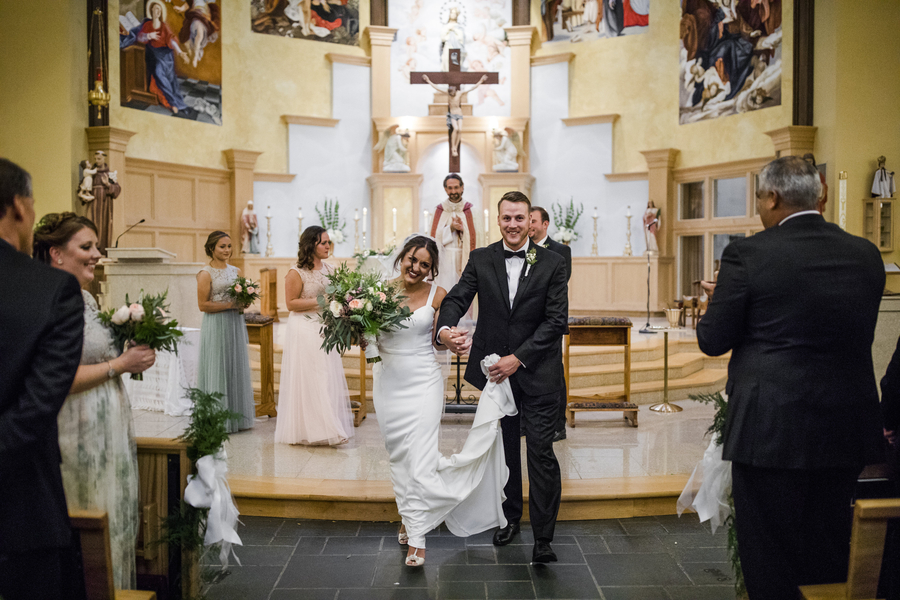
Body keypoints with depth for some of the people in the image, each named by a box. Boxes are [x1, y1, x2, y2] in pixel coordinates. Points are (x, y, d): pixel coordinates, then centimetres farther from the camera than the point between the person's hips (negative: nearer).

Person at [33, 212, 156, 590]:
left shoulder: (85, 297, 11)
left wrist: (133, 356, 6)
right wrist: (119, 364, -17)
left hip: (109, 429, 9)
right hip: (82, 436, -9)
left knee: (116, 517, 17)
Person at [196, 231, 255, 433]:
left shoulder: (236, 271, 12)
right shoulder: (206, 274, -7)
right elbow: (203, 305, -12)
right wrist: (230, 304, -15)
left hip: (235, 324, 6)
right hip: (216, 326, -6)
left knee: (237, 369, 9)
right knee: (218, 370, -2)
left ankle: (237, 418, 17)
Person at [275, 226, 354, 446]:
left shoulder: (329, 270, 10)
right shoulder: (296, 273, -10)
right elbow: (291, 303, -12)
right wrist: (319, 302, -17)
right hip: (305, 331, -6)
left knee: (328, 379, 7)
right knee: (308, 379, -2)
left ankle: (327, 427, 16)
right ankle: (309, 430, 8)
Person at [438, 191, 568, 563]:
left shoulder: (552, 264, -3)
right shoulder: (480, 260, 3)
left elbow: (556, 320, -7)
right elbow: (457, 298, -7)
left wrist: (518, 358, -15)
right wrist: (445, 328, -30)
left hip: (538, 373, -2)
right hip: (496, 369, 3)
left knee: (541, 452, -3)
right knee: (504, 448, 17)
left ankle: (543, 539, 6)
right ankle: (510, 516, 35)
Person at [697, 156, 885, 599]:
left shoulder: (748, 254, -13)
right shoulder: (866, 254, 3)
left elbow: (713, 340, -9)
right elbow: (858, 334, 11)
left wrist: (720, 298, 11)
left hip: (771, 429, -5)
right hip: (846, 429, 5)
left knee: (769, 562, 9)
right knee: (829, 557, 20)